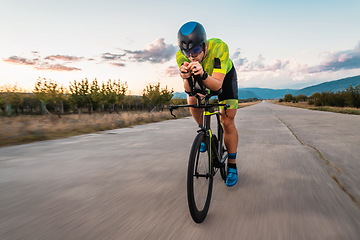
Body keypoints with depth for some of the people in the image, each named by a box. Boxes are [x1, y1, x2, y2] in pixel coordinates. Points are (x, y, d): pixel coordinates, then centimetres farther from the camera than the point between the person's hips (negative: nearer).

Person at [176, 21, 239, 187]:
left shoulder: (219, 47, -40)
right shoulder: (182, 57, -30)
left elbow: (217, 85, -42)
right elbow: (188, 89, -32)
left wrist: (203, 75, -62)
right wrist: (186, 78, -53)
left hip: (224, 75, -3)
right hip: (202, 76, 3)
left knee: (227, 121, -10)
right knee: (192, 101, -23)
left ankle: (232, 165, 4)